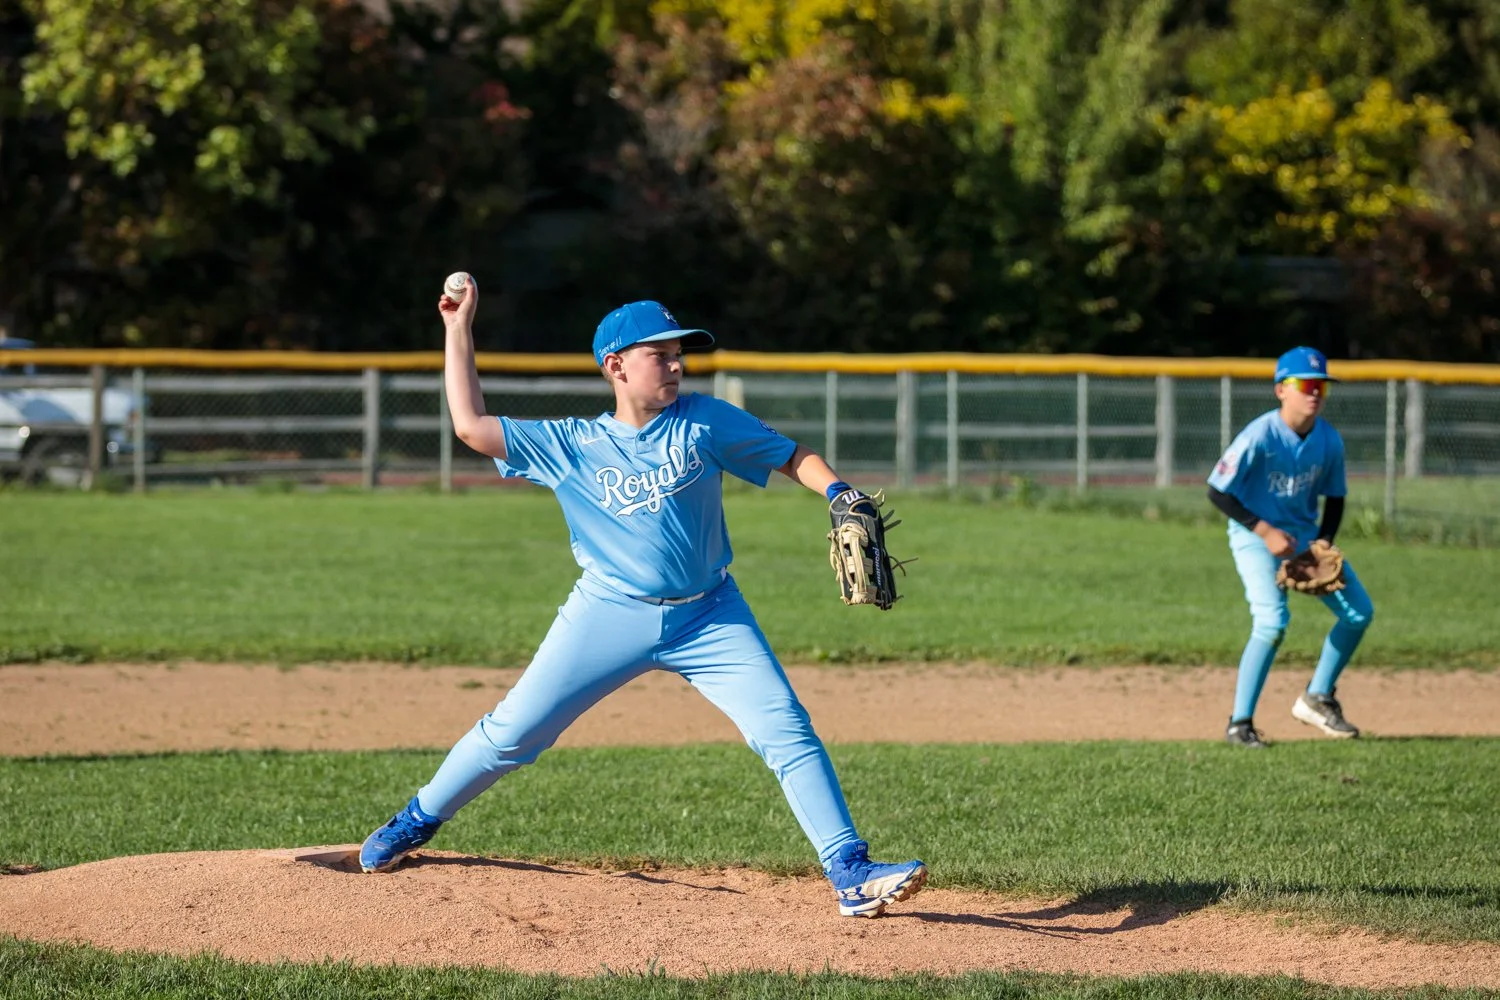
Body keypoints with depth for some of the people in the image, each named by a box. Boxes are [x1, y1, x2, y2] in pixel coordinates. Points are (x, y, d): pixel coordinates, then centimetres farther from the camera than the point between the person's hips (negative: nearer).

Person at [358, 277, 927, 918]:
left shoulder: (704, 422, 0)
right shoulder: (569, 445, 0)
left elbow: (789, 456, 5)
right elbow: (471, 427, -2)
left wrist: (838, 493, -14)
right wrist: (460, 329, 1)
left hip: (710, 618, 0)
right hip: (609, 617, 0)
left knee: (787, 732, -13)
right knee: (512, 732, 2)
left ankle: (850, 874, -12)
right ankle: (419, 820, 26)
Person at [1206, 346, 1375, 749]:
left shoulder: (1329, 440, -6)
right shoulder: (1259, 436, -23)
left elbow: (1334, 498, 8)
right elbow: (1217, 492, -20)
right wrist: (1265, 531, -23)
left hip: (1303, 534, 7)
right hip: (1254, 534, -7)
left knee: (1359, 611, 1)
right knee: (1273, 619, -26)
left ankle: (1317, 699, 18)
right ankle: (1239, 723, -16)